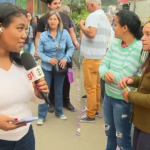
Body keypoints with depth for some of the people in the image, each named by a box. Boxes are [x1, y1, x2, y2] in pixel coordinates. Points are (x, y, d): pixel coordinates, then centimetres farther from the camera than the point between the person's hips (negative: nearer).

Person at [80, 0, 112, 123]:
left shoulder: (93, 16, -13)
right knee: (96, 85, 18)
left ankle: (90, 115, 7)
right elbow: (109, 37, 21)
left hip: (91, 57, -10)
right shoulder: (105, 18, 16)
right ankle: (96, 109, 29)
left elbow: (91, 33, -30)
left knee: (90, 87, -2)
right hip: (101, 56, 10)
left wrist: (81, 25, -15)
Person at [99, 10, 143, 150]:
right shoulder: (115, 43, -1)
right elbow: (103, 65, -2)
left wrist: (109, 73, -9)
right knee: (109, 133, 27)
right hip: (108, 95, 7)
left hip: (123, 100, -7)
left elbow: (124, 77, -25)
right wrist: (105, 73, -23)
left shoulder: (139, 48, -23)